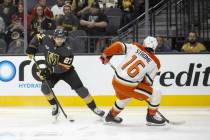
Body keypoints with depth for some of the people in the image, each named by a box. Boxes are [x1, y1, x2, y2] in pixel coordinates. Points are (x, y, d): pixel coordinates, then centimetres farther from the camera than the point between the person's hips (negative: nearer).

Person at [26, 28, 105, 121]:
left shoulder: (67, 50, -30)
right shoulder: (47, 40, -19)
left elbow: (63, 67, -33)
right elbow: (37, 37, 2)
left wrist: (49, 71, -38)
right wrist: (31, 48, -8)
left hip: (66, 71, -3)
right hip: (51, 71, 3)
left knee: (79, 88, -12)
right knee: (45, 87, -17)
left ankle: (94, 108, -2)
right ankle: (54, 106, 7)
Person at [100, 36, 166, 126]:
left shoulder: (135, 47, 2)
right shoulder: (155, 63, -3)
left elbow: (118, 46, -5)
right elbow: (148, 82, 2)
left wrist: (106, 54, 8)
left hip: (116, 81, 6)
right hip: (128, 86, -6)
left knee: (124, 97, 38)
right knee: (156, 94, 8)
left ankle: (112, 115, 51)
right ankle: (151, 117, 18)